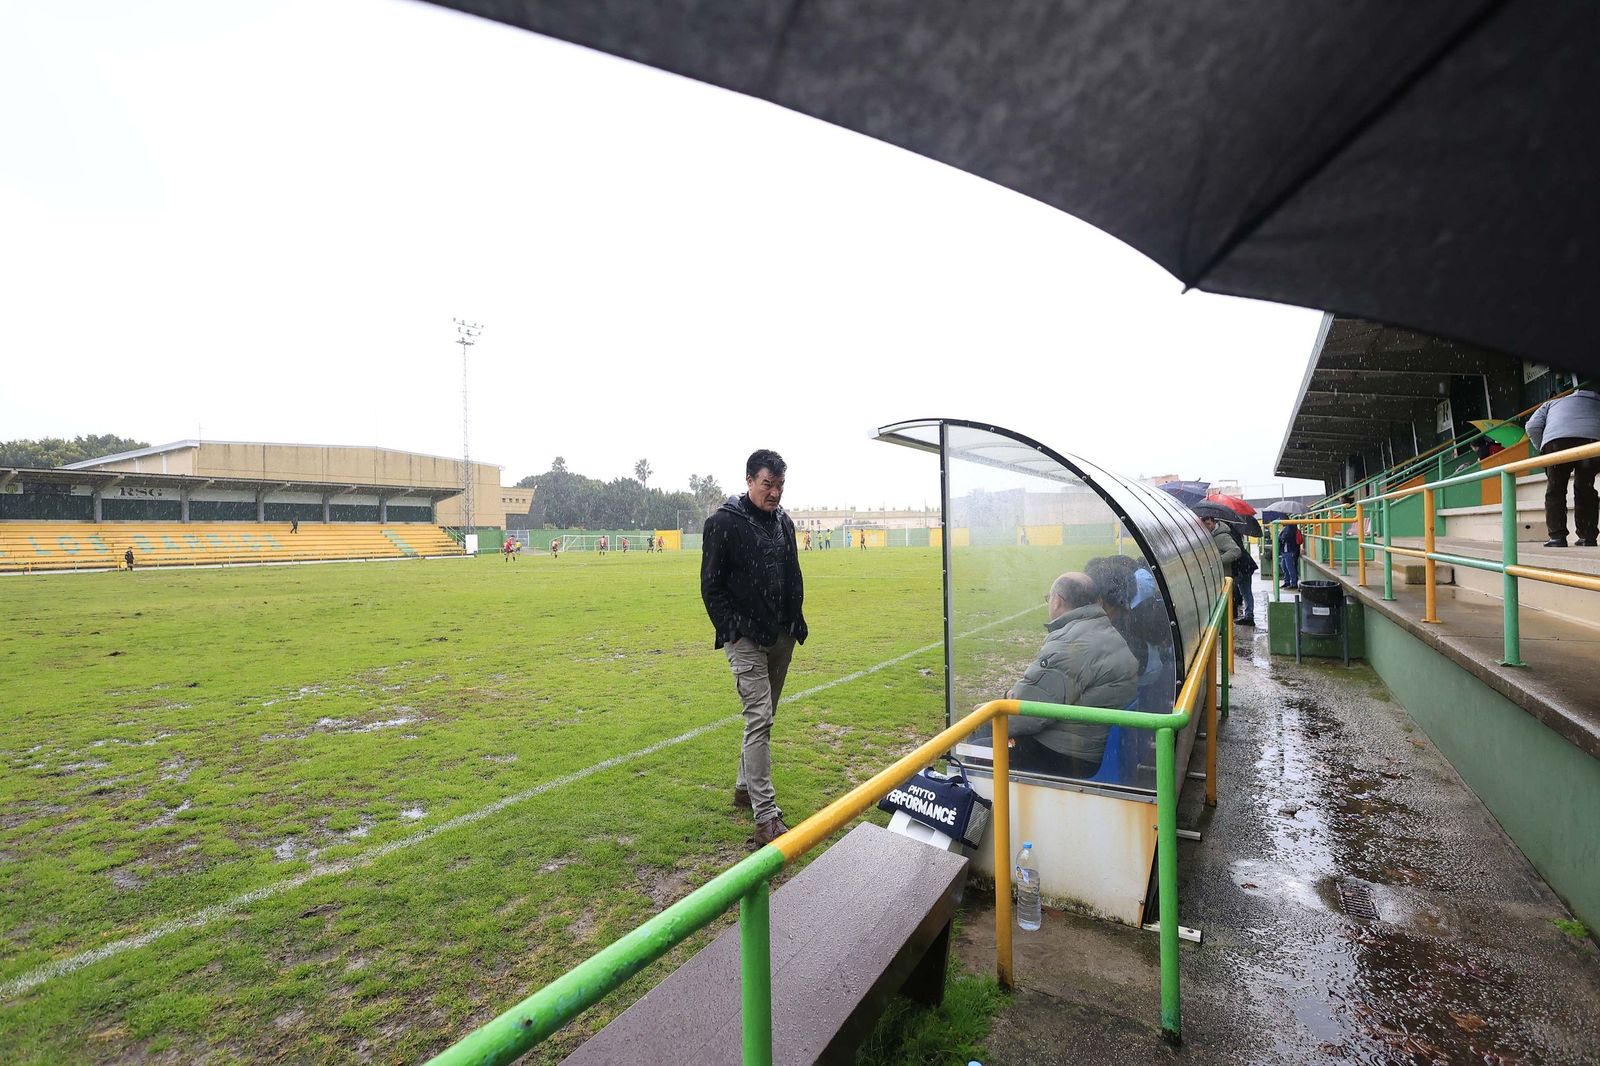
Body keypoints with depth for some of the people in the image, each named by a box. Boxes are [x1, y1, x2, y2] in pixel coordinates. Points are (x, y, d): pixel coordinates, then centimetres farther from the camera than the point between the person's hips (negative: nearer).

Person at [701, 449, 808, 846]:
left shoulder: (783, 522, 10)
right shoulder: (723, 523, -10)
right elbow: (712, 586, -9)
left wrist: (797, 621, 8)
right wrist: (731, 629, -15)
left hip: (782, 637, 7)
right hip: (746, 638, -7)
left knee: (763, 717, 16)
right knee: (759, 719, -10)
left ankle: (745, 787, 34)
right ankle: (766, 817, -5)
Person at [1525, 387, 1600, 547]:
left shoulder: (1552, 404, 33)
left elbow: (1532, 426, 14)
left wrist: (1543, 449, 20)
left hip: (1556, 440, -2)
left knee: (1555, 490, 7)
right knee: (1585, 490, 14)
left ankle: (1557, 537, 1)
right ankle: (1587, 538, 13)